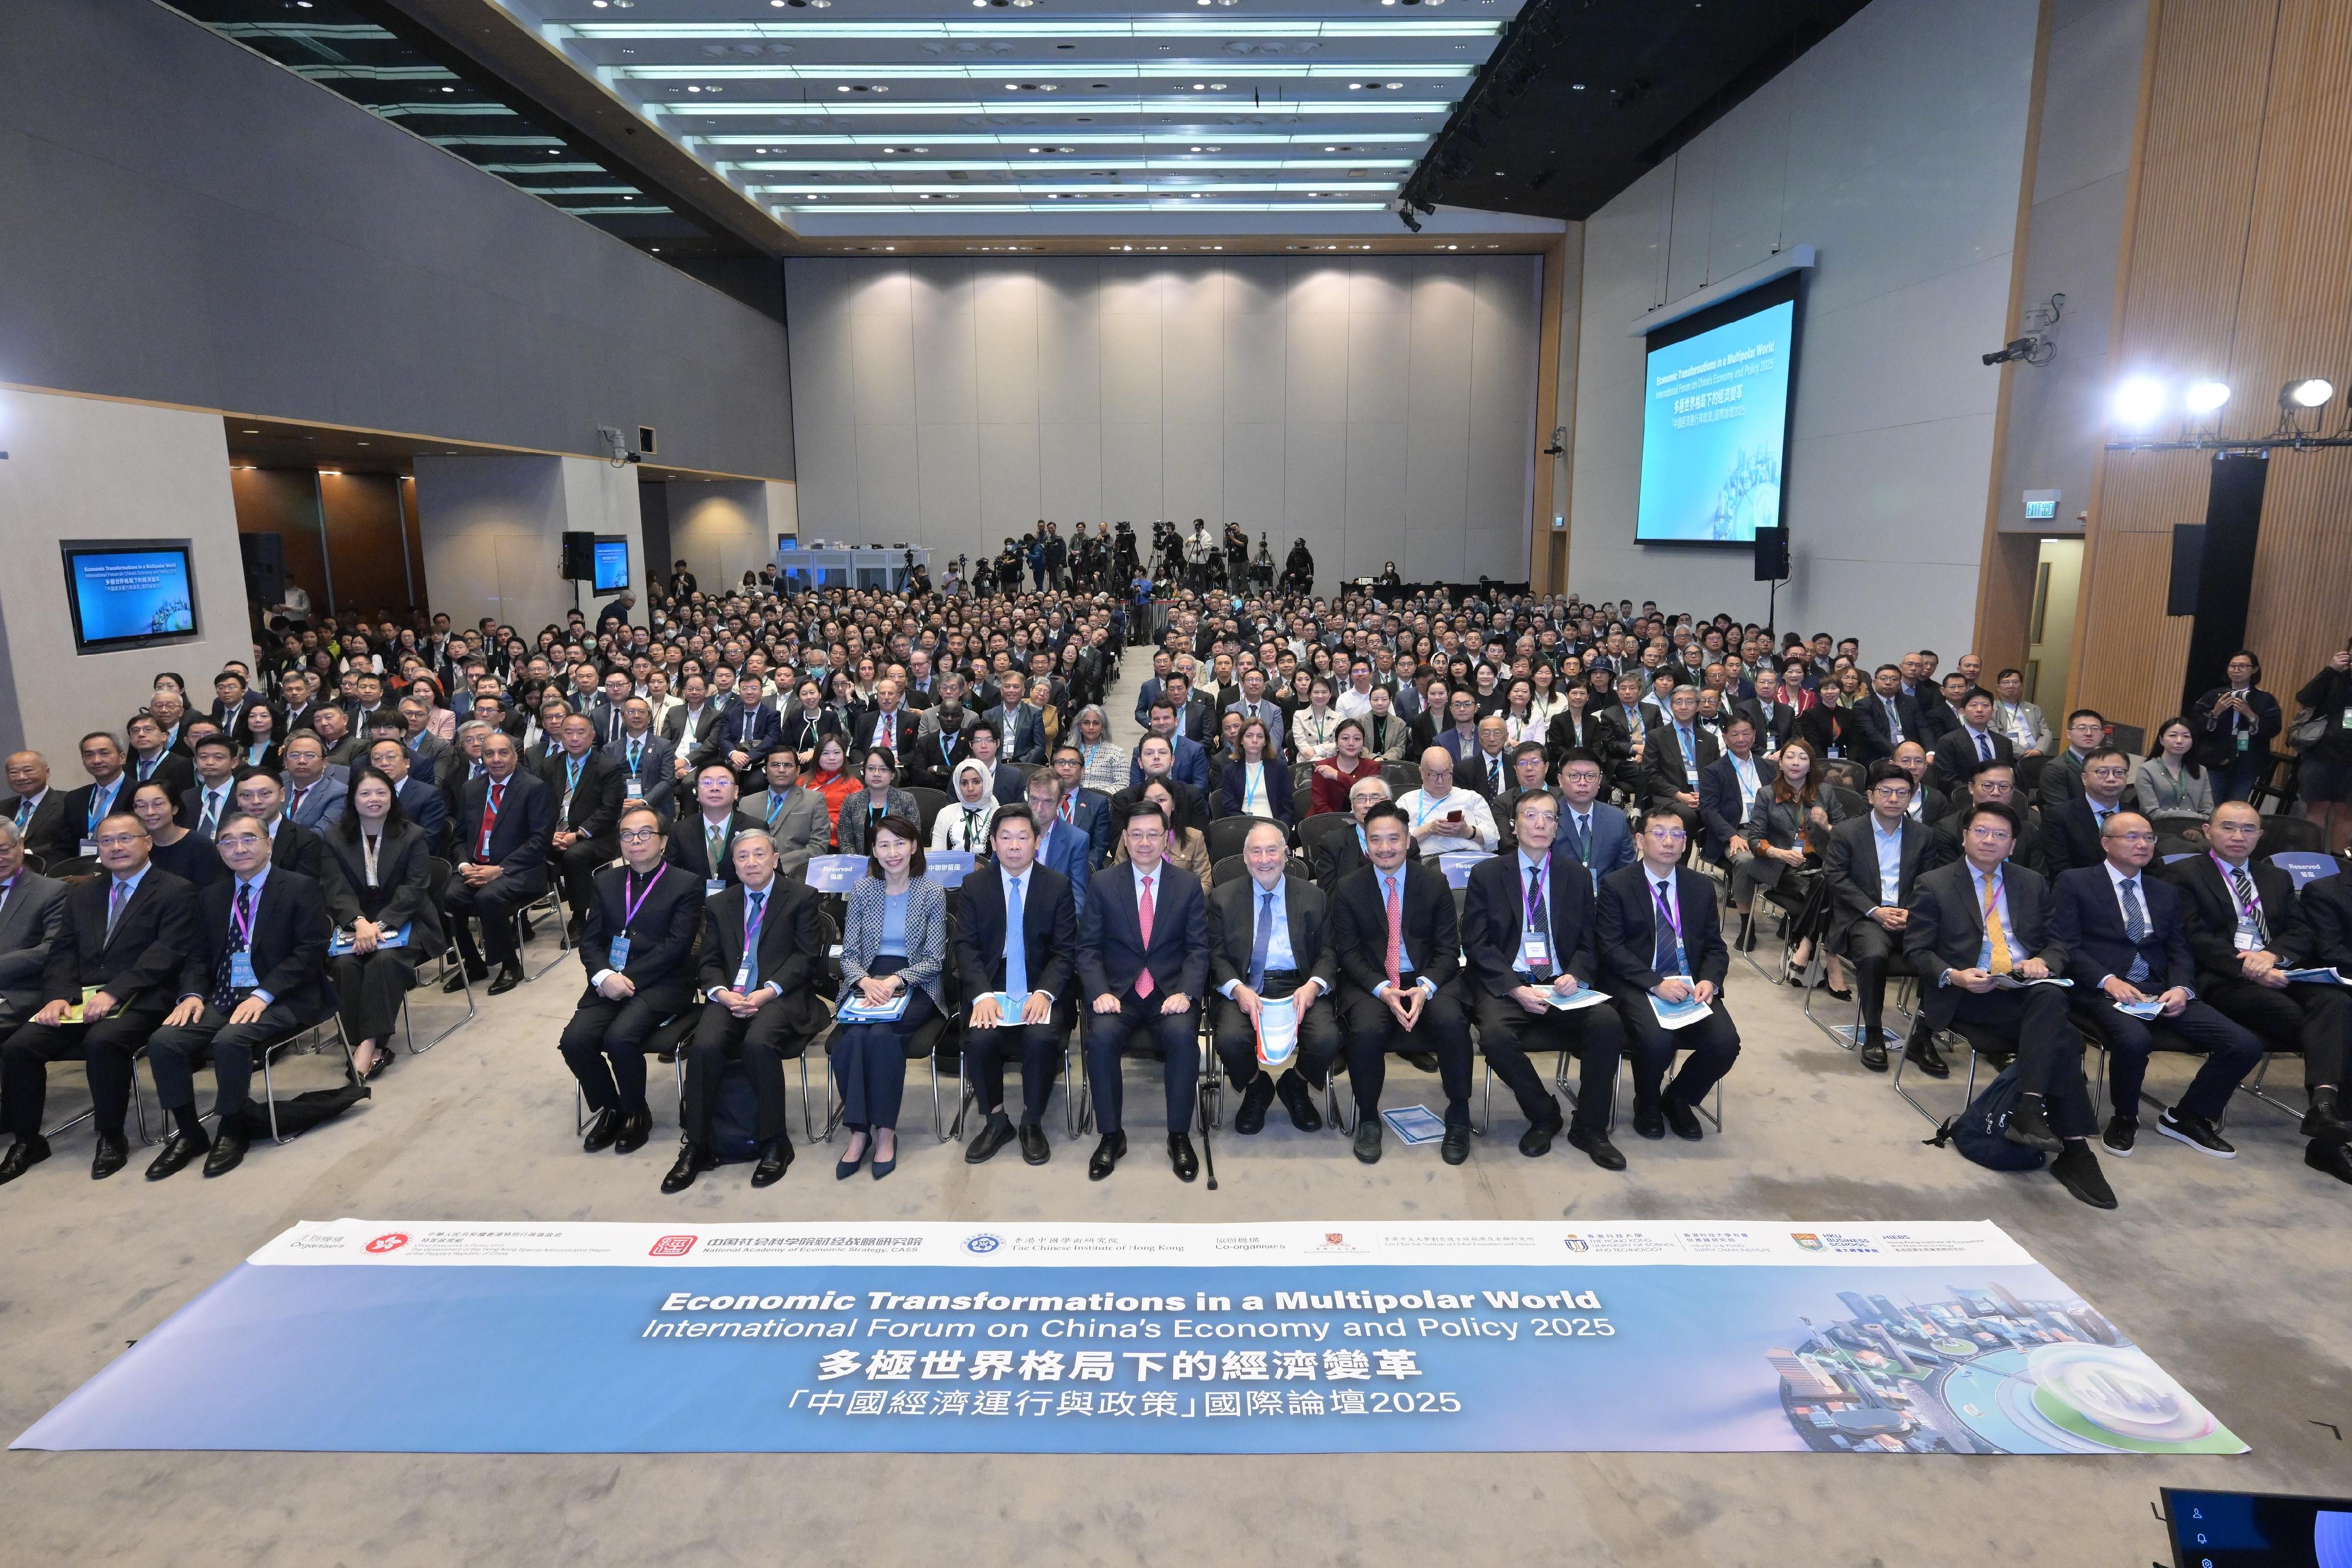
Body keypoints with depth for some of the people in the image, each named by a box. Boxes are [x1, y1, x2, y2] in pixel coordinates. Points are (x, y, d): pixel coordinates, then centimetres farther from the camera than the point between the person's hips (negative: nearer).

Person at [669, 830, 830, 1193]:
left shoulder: (802, 898, 6)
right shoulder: (718, 904, 19)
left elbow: (806, 956, -2)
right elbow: (709, 962, 13)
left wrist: (767, 992, -14)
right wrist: (723, 993, -9)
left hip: (781, 996, -3)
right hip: (729, 996, 3)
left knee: (758, 1043, -33)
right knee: (704, 1046, -27)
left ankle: (774, 1142, -18)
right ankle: (696, 1146, -14)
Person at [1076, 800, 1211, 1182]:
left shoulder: (1188, 885, 6)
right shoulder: (1102, 883, 5)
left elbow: (1198, 948, 2)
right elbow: (1088, 948, 2)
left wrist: (1185, 993, -14)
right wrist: (1099, 993, -15)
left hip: (1170, 990, 0)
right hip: (1117, 990, 0)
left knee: (1183, 1036, -31)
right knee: (1101, 1036, -30)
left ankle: (1179, 1136, -12)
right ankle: (1111, 1136, -11)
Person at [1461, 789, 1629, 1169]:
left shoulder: (1576, 875, 11)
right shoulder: (1487, 874, 2)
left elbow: (1588, 942, 11)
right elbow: (1476, 943, -3)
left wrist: (1575, 976, -12)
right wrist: (1515, 988, -16)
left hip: (1563, 982, 2)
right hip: (1506, 983, -2)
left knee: (1608, 1023, -26)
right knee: (1495, 1035, -32)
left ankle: (1589, 1128, -6)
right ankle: (1543, 1117, -4)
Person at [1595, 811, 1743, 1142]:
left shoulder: (1701, 887, 13)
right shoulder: (1615, 885, -1)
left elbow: (1715, 947, 13)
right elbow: (1612, 949, -8)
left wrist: (1708, 981, -9)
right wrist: (1656, 984, -21)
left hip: (1691, 987, 4)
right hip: (1637, 987, -4)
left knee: (1726, 1043, -22)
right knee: (1657, 1040, -32)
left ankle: (1678, 1099, 10)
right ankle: (1647, 1105, 3)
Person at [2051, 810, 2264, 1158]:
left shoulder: (2166, 892, 23)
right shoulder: (2074, 883, 5)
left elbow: (2180, 950, 14)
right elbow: (2066, 944, -4)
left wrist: (2180, 988, -7)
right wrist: (2107, 980, -18)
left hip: (2160, 991, 6)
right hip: (2104, 990, -5)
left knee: (2245, 1046, -14)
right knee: (2135, 1040, -36)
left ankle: (2186, 1117, 9)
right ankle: (2124, 1118, -6)